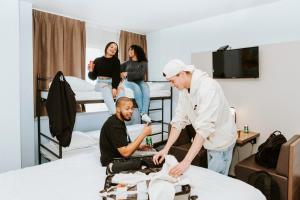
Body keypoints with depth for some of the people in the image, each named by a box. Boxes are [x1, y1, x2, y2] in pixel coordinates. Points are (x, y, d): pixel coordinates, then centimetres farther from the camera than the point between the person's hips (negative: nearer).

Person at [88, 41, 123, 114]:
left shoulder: (116, 61, 7)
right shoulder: (97, 60, 6)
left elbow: (117, 75, -6)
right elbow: (93, 77, 8)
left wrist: (115, 87, -22)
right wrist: (91, 71, -14)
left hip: (112, 83, 1)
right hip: (101, 83, -1)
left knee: (120, 91, -31)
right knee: (106, 89, -35)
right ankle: (114, 114, -47)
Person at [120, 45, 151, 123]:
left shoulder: (143, 63, 7)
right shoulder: (127, 63, 16)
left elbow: (141, 74, -8)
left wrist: (127, 74, -10)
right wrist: (120, 74, -8)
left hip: (139, 82, 0)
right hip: (129, 82, 0)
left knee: (145, 87, -34)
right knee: (137, 88, -34)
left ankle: (144, 113, -44)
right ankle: (142, 112, -36)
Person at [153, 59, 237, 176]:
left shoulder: (208, 87, -29)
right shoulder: (184, 90, -3)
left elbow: (204, 127, -35)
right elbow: (179, 120, -5)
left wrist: (186, 162, -38)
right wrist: (166, 149, -11)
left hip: (221, 140, -7)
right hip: (210, 140, 7)